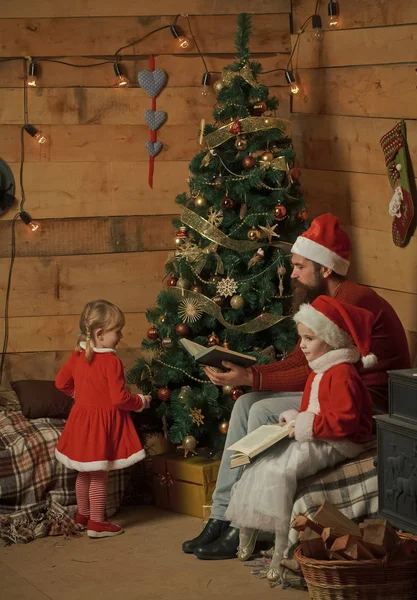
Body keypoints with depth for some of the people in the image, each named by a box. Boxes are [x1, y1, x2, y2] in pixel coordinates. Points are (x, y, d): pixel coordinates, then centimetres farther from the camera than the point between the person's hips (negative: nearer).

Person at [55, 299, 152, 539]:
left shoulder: (78, 355, 0)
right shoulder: (111, 361, -22)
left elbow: (62, 382, 11)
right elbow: (120, 399, -21)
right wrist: (141, 402, -4)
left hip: (82, 419, 7)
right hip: (103, 423, -7)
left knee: (85, 472, 21)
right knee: (99, 475, 3)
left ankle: (83, 515, 35)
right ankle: (97, 523, 11)